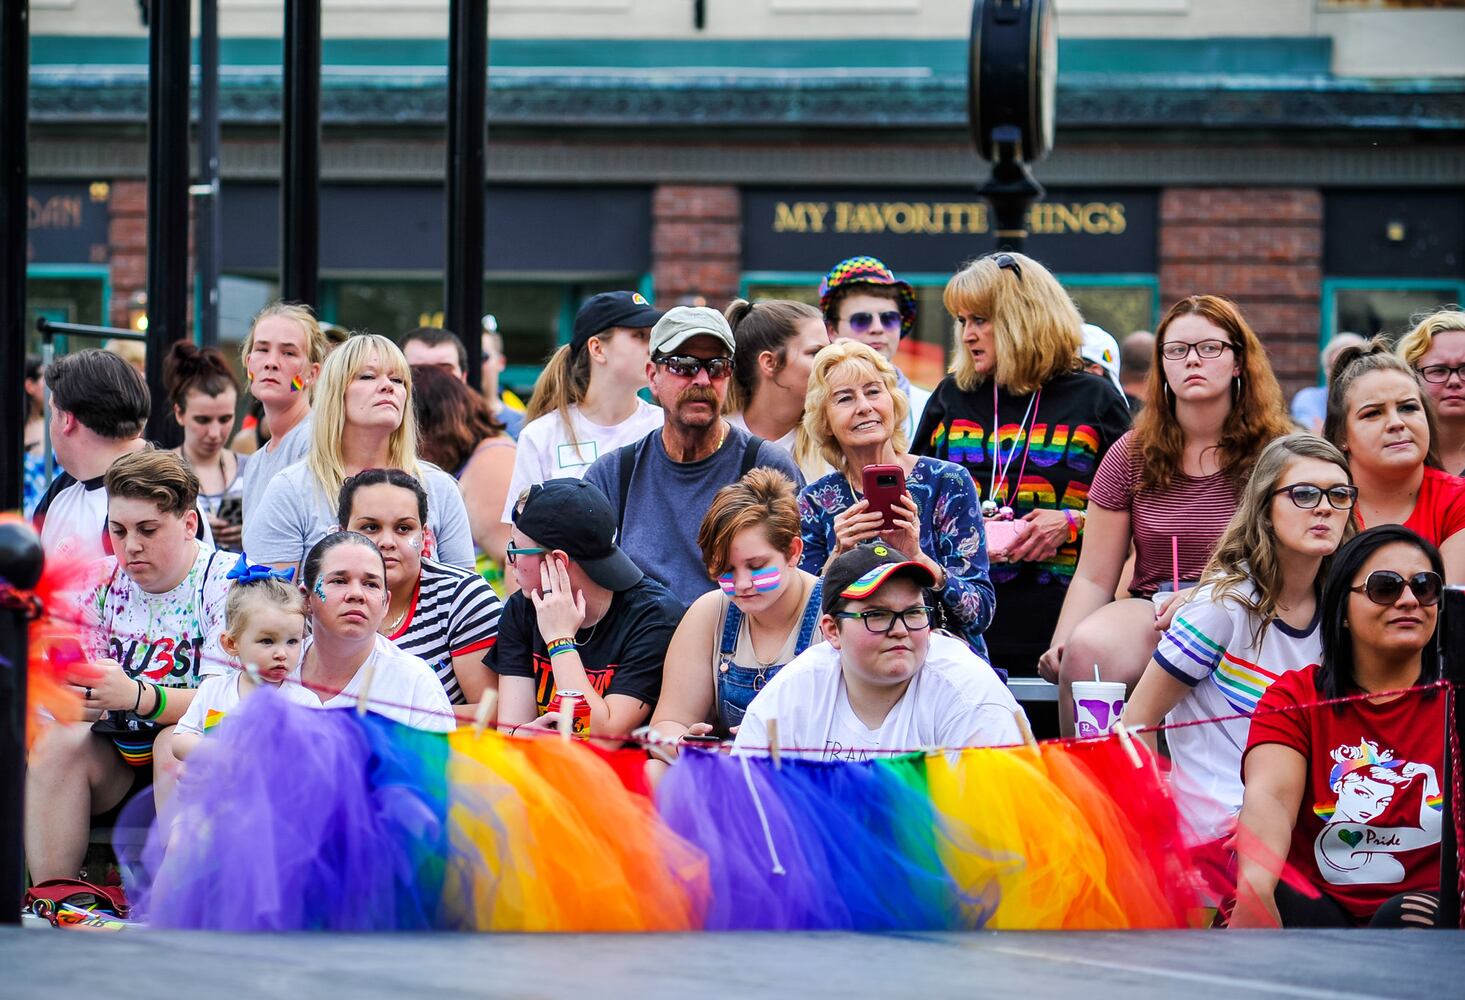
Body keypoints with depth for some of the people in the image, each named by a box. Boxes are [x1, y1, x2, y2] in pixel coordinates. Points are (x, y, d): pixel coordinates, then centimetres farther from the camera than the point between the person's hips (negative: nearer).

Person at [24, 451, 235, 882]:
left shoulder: (226, 583, -9)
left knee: (176, 744, -34)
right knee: (57, 741, -23)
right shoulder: (99, 583, 4)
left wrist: (136, 696, -37)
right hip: (117, 755, 4)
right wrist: (69, 693, -25)